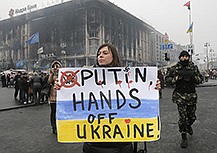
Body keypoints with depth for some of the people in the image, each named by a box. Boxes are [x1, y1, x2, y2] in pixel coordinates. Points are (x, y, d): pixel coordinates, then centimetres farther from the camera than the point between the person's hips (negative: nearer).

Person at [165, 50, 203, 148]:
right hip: (180, 96, -3)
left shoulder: (194, 67, 6)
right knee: (182, 117, -4)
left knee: (192, 116, 14)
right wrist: (176, 78, -16)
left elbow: (200, 79, 8)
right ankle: (184, 138, 8)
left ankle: (188, 126, 48)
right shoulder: (174, 68, 0)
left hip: (192, 95, 3)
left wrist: (194, 77, -13)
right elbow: (167, 79, 1)